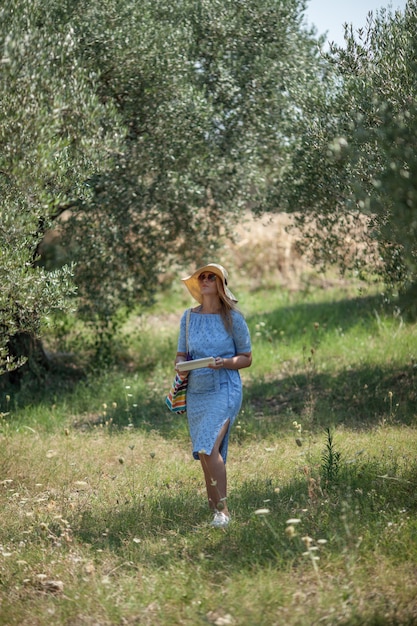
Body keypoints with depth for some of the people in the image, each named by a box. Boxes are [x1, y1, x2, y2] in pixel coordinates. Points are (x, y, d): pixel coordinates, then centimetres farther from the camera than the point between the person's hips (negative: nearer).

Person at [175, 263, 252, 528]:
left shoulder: (233, 318, -2)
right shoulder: (189, 317, 8)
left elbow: (246, 358, 3)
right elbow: (181, 354, 14)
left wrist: (225, 363, -16)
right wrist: (181, 365, -10)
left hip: (225, 389, -5)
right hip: (196, 391, 5)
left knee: (209, 448, -19)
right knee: (206, 454, 8)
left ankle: (224, 510, -12)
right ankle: (215, 512, 17)